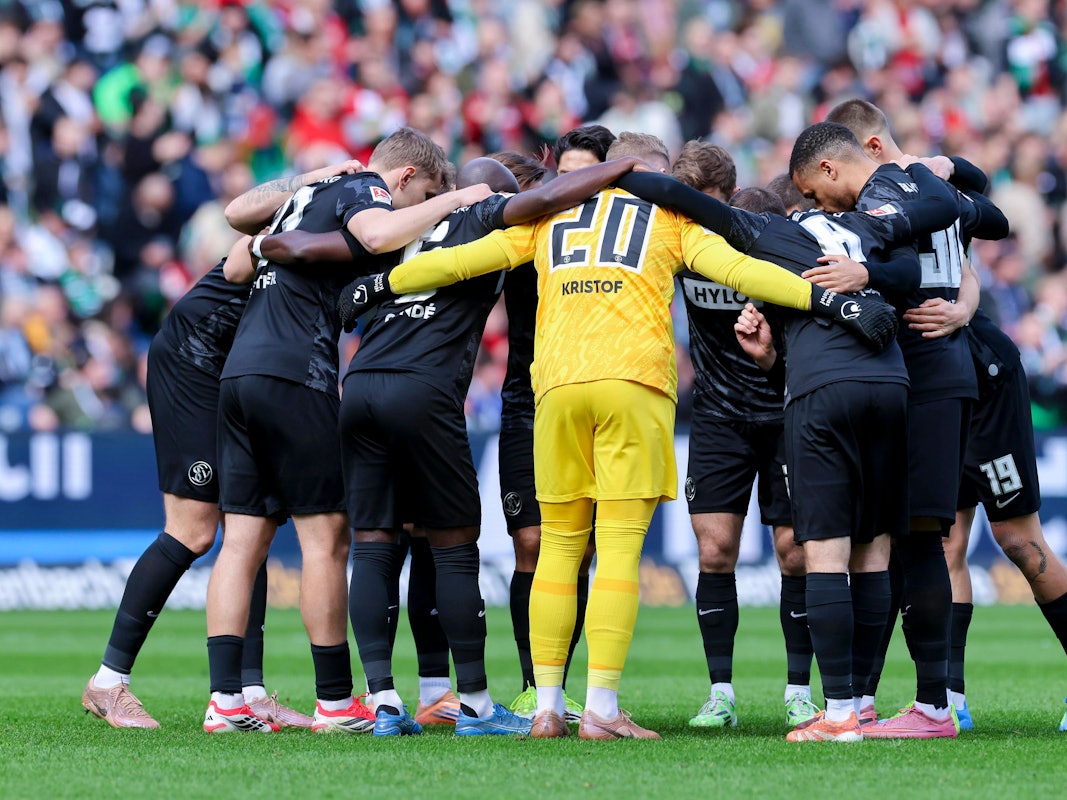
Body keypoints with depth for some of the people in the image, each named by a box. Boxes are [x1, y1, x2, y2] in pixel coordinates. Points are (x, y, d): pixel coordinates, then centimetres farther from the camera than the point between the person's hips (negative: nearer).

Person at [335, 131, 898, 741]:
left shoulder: (548, 216, 22)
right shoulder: (671, 219, 15)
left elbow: (460, 260, 22)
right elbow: (737, 269, 3)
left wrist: (377, 287, 34)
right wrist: (833, 302, -1)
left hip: (557, 387, 3)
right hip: (635, 385, -3)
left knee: (560, 547, 9)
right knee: (620, 549, -4)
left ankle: (547, 707, 7)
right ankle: (602, 708, -10)